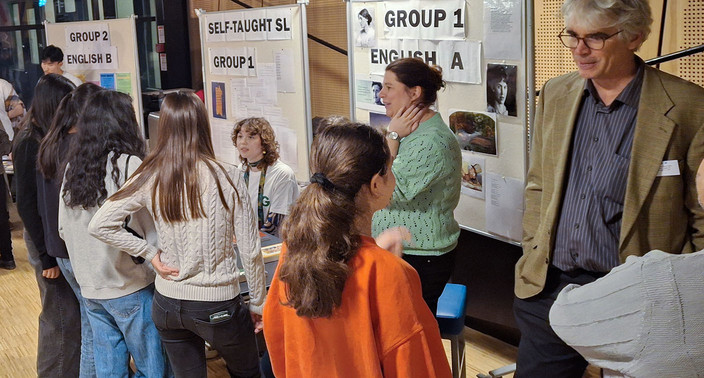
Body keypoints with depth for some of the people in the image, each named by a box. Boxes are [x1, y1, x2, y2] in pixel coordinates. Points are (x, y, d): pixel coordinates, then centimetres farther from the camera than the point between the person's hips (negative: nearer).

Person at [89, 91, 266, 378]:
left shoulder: (150, 178, -9)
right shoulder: (227, 177, -16)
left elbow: (99, 225, -6)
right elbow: (250, 251, -12)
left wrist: (150, 253, -1)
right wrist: (258, 304, 1)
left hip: (167, 303, 3)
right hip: (218, 305, -3)